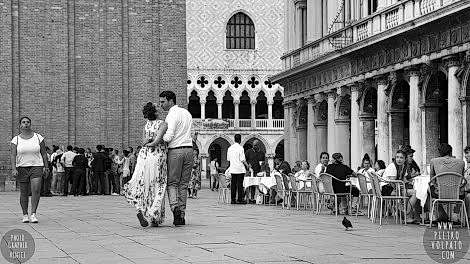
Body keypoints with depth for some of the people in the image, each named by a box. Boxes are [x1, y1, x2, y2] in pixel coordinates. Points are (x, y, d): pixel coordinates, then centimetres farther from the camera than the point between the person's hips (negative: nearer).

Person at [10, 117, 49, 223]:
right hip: (21, 168, 1)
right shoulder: (16, 140, 2)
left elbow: (44, 153, 8)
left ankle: (33, 214, -14)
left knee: (36, 190, -17)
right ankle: (25, 215, 18)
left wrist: (46, 167, 4)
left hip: (36, 167, -1)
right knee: (24, 193, 5)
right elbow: (13, 155, -5)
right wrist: (13, 169, -17)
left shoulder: (38, 137, 4)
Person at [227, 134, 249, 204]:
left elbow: (228, 159, 12)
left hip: (232, 169, 6)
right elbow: (243, 160, -13)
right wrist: (247, 166, 0)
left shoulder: (230, 148, 7)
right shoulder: (240, 148, -12)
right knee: (240, 184, -1)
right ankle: (240, 199, -1)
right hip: (240, 169, -6)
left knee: (233, 184, 7)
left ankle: (233, 199, 9)